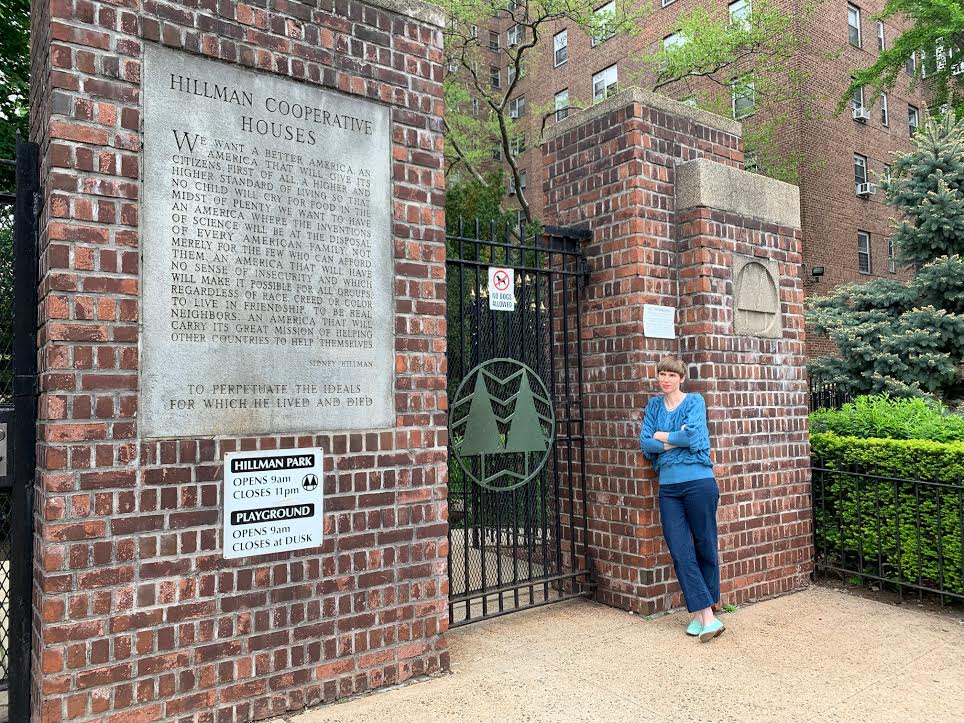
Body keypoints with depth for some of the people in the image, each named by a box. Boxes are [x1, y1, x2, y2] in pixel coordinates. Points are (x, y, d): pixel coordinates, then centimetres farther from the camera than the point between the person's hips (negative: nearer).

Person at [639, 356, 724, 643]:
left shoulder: (694, 401, 0)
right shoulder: (654, 405, 12)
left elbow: (692, 435, -15)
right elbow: (645, 443, 3)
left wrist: (662, 436, -2)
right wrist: (675, 442, -10)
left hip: (698, 482, -4)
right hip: (668, 486, 4)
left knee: (705, 548, 4)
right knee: (680, 553, -3)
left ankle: (701, 613, 18)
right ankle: (706, 616, 3)